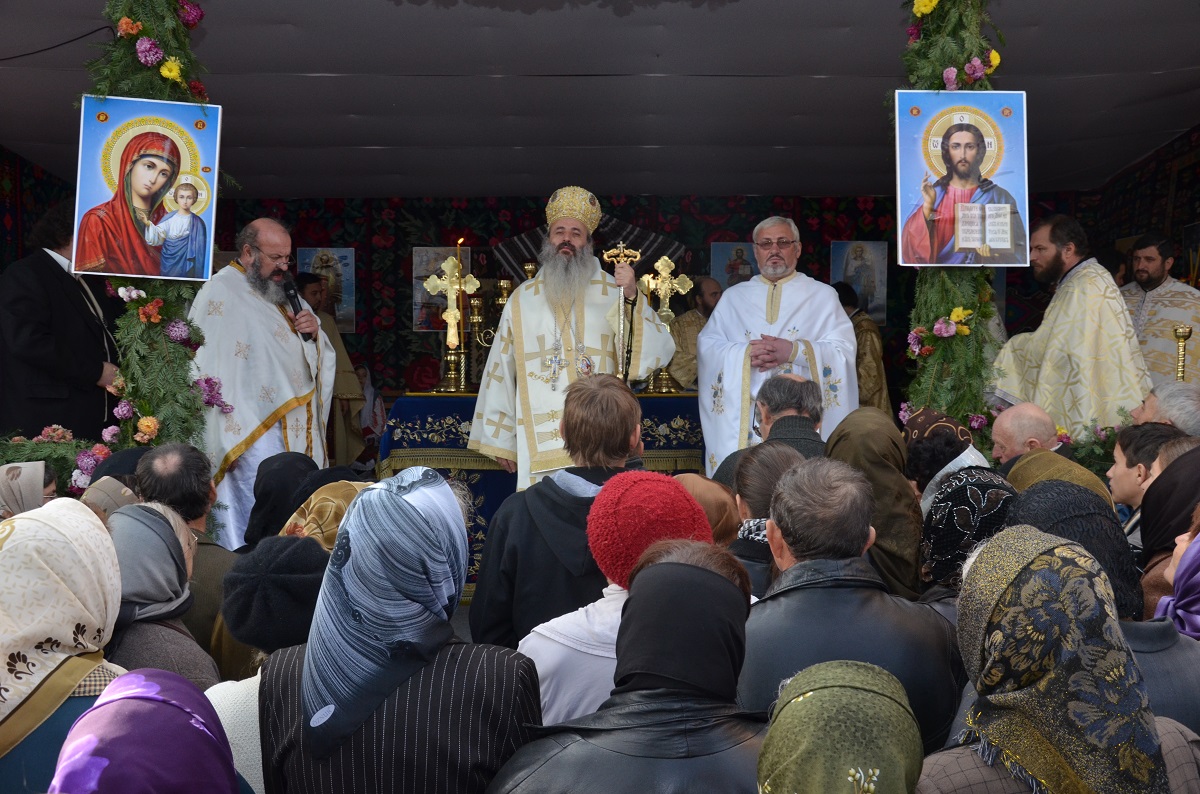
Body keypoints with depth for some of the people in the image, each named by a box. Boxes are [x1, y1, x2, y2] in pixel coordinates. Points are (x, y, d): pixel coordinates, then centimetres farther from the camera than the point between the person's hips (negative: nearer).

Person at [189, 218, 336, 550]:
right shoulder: (221, 292, -7)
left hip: (296, 427, 8)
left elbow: (321, 357, 22)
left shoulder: (282, 293, 18)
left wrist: (313, 332, -1)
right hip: (253, 428, -8)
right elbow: (208, 367, -13)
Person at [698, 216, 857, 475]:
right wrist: (744, 354, -12)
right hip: (743, 418, 2)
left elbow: (844, 350, -1)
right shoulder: (733, 297, 17)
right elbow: (706, 346, 7)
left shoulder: (823, 295, 11)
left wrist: (794, 351, -16)